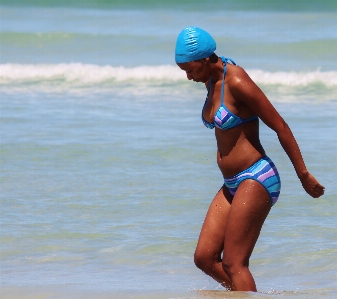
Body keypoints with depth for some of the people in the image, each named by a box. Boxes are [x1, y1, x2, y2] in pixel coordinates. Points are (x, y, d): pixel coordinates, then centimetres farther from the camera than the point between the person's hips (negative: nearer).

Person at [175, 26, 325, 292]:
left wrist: (303, 175, -11)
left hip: (257, 179, -9)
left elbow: (280, 127, -15)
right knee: (204, 257, 4)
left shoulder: (236, 82, -17)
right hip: (233, 185, 9)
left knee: (233, 263, -11)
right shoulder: (212, 81, 10)